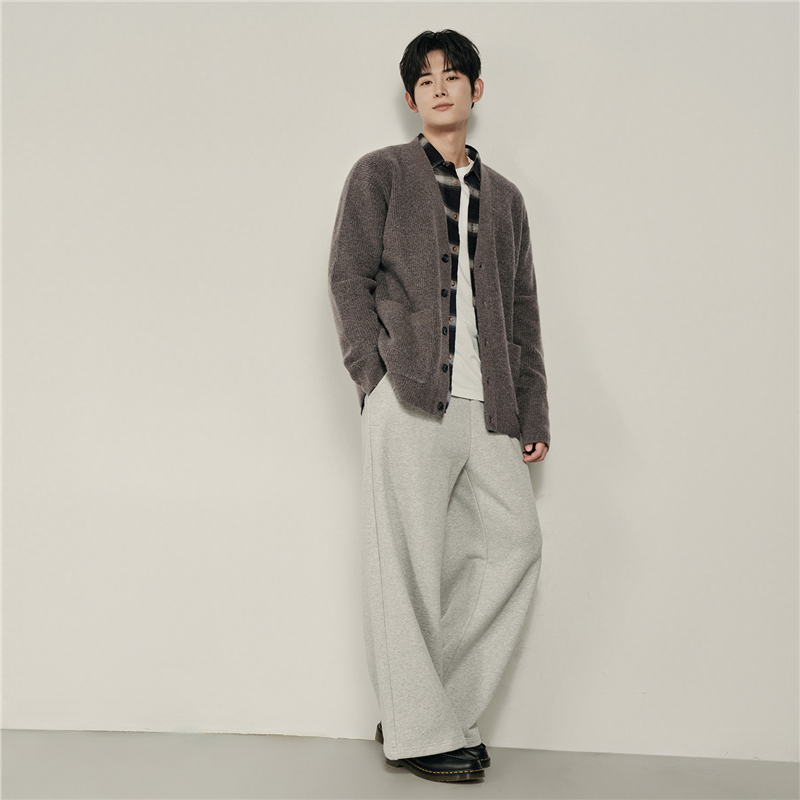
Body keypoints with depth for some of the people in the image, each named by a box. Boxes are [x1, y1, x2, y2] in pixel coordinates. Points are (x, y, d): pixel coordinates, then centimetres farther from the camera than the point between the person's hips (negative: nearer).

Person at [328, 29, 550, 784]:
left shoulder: (503, 196, 21)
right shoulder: (380, 173, 9)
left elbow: (522, 311, 19)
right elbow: (348, 278, 0)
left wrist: (533, 413, 12)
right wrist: (378, 378, -10)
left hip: (487, 406, 5)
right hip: (411, 399, -5)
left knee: (514, 541, 1)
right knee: (408, 564, -3)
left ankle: (439, 710, 14)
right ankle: (417, 730, 9)